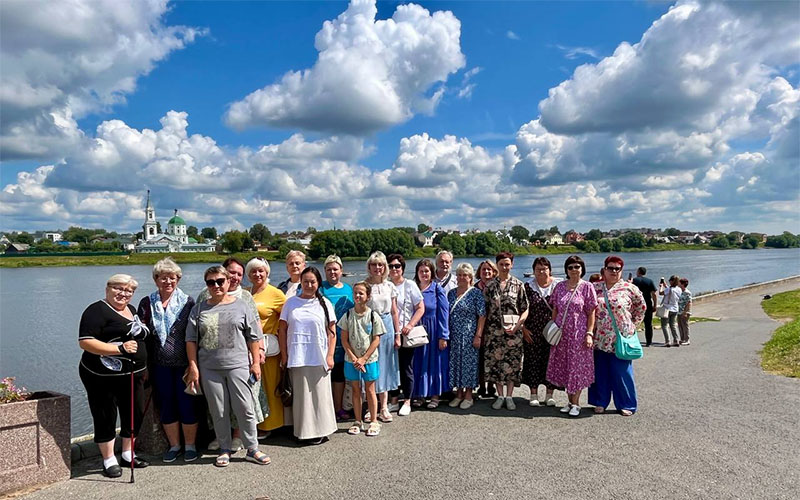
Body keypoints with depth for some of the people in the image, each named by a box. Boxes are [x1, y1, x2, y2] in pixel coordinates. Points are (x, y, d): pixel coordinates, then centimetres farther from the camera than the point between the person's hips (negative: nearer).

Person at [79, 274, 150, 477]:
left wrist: (142, 368, 22)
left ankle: (128, 455, 30)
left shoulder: (131, 310, 13)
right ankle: (109, 461, 19)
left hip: (132, 374, 8)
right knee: (106, 417, 4)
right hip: (103, 376, -8)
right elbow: (85, 342, -21)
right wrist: (120, 349, -27)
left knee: (135, 414, 13)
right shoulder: (98, 311, -12)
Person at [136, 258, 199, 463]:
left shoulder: (187, 302, -1)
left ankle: (190, 445, 20)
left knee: (187, 404, 3)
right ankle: (174, 445, 26)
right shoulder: (147, 303, 5)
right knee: (166, 405, 11)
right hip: (159, 365, 2)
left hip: (184, 363, -2)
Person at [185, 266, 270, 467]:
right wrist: (193, 366, 2)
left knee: (245, 409, 1)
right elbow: (191, 339, 8)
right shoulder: (199, 309, 8)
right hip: (209, 368, 2)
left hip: (238, 365, -2)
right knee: (218, 411, 9)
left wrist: (256, 362, 0)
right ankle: (225, 449, 23)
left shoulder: (241, 306, 4)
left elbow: (254, 337, 4)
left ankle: (252, 449, 13)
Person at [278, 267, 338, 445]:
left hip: (319, 357, -1)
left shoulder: (325, 303, 3)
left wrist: (330, 356, -4)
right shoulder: (291, 302, 5)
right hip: (297, 357, 1)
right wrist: (284, 355, 2)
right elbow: (282, 330, 6)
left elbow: (332, 332, 2)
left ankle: (320, 431, 17)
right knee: (301, 394, 6)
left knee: (319, 394, 4)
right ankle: (304, 431, 18)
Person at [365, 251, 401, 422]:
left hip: (386, 326, 4)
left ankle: (384, 407, 18)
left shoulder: (389, 286, 6)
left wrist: (397, 334, 9)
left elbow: (394, 312, 10)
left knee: (385, 366, 9)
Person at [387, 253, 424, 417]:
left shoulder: (410, 285, -1)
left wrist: (410, 325, -15)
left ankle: (407, 402, 16)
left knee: (406, 368, 4)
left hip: (406, 334, -2)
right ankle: (394, 400, 22)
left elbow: (421, 308, -3)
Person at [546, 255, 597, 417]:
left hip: (579, 334, -4)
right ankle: (570, 400, 21)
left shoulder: (587, 287, -3)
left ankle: (576, 403, 12)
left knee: (577, 367, 1)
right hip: (561, 334, 4)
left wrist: (589, 333, -11)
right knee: (564, 367, 8)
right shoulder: (559, 287, 7)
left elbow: (591, 313, -5)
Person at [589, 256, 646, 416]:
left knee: (622, 372, 4)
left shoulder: (629, 288, -1)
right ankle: (600, 402, 22)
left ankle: (626, 405, 18)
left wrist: (633, 324, 8)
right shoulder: (595, 287, 5)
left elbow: (641, 307, 11)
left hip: (620, 338, -2)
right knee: (600, 371, 9)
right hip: (599, 338, 2)